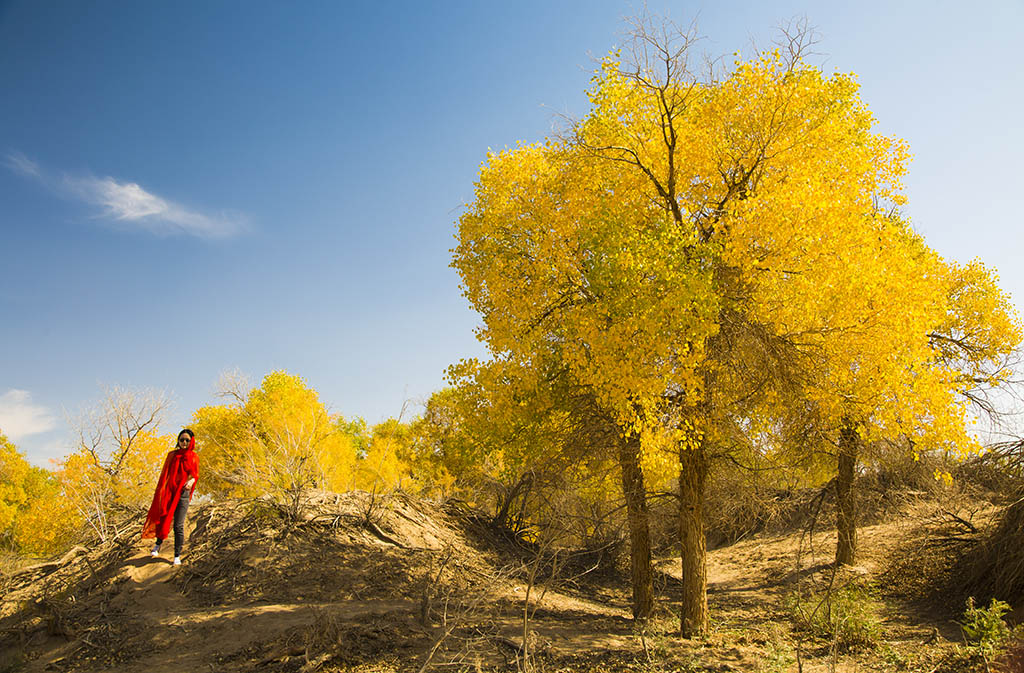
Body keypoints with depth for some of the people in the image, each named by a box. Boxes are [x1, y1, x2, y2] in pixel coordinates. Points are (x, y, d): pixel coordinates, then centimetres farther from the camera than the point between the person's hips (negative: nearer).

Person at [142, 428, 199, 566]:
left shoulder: (194, 457, 7)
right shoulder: (172, 455, 8)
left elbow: (195, 474, 8)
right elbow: (164, 474, 10)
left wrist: (191, 481, -15)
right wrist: (160, 491, 2)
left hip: (183, 493, -1)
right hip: (168, 491, 1)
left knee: (179, 525, -5)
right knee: (164, 519, 0)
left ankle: (177, 556, 3)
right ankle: (158, 544, 30)